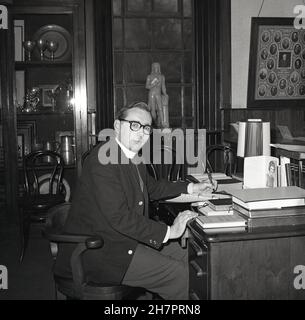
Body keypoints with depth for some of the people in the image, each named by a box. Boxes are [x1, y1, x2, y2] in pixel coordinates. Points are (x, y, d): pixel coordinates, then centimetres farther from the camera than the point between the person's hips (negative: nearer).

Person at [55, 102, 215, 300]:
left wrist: (190, 188, 20)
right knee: (177, 274, -12)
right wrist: (168, 232, -24)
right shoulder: (104, 159, -23)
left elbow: (151, 188, 27)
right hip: (97, 253, -10)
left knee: (183, 254, 13)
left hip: (128, 238, 10)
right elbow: (118, 216, -29)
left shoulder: (133, 157, 9)